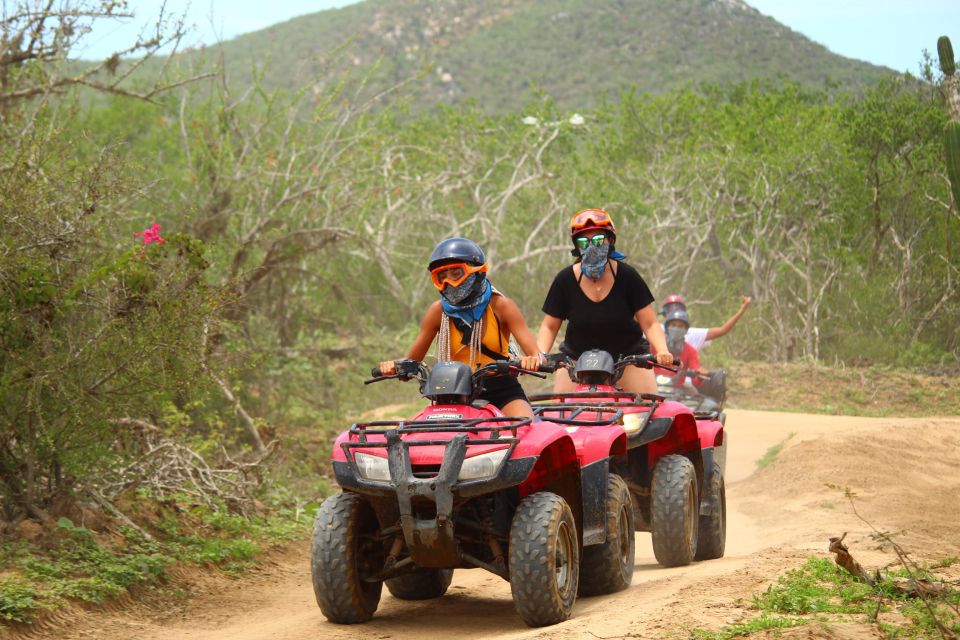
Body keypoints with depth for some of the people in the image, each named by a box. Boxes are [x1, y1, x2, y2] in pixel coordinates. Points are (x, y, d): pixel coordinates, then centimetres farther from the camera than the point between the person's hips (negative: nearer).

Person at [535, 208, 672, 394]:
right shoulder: (565, 280, -9)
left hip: (627, 356, -1)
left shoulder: (627, 276, -11)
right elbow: (549, 326, -2)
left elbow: (650, 324, -10)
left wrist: (662, 351, -28)